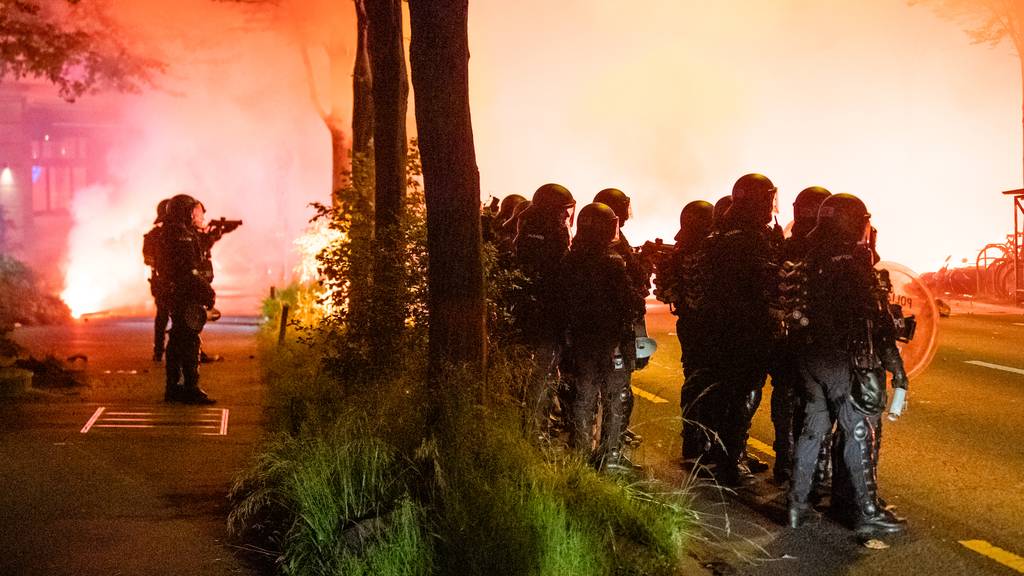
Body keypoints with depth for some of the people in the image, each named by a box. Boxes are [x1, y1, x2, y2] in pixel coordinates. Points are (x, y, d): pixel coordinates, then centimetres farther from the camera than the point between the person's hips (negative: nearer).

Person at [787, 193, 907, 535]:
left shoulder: (809, 261, 7)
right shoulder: (855, 263, -14)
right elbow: (876, 320, -16)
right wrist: (895, 367, -12)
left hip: (810, 354, 7)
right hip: (845, 359, -7)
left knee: (812, 428, 15)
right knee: (858, 433, 0)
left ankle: (797, 505, 18)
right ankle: (868, 512, 4)